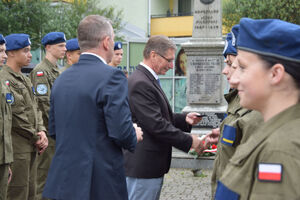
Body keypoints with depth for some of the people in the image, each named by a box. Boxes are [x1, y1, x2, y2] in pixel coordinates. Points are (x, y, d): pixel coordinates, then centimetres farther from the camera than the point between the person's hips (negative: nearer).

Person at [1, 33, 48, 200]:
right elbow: (16, 116, -17)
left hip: (31, 147, 9)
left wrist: (42, 131, 0)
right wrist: (36, 138, -10)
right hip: (17, 147, -9)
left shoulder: (24, 79, 17)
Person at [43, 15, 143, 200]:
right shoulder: (111, 76, -14)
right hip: (101, 185, -7)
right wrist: (135, 137, 2)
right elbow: (121, 131, -19)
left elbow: (54, 130, 14)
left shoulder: (62, 78, 9)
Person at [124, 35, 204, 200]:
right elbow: (156, 125, -24)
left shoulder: (148, 80, 15)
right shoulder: (140, 83, -20)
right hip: (143, 167, -11)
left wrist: (184, 119, 6)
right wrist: (189, 142, -17)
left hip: (153, 167, 11)